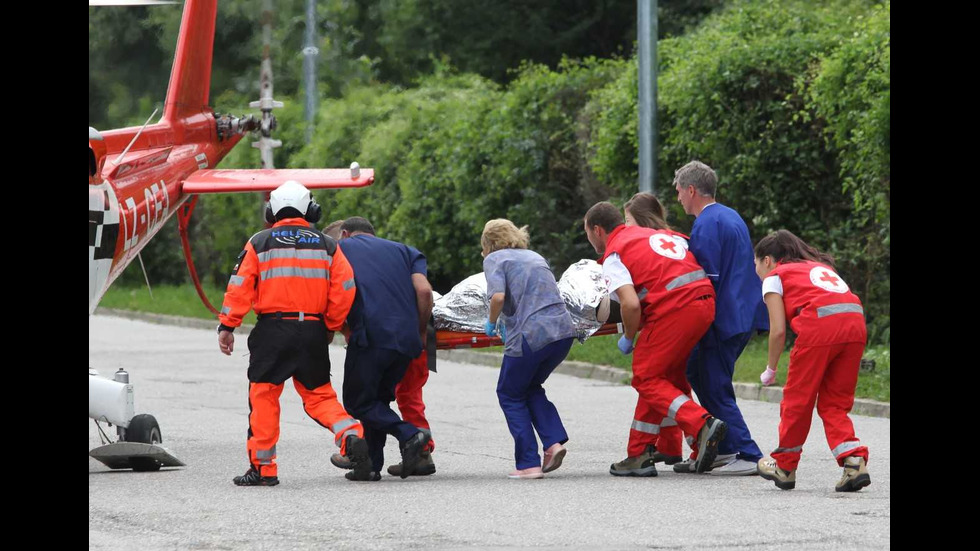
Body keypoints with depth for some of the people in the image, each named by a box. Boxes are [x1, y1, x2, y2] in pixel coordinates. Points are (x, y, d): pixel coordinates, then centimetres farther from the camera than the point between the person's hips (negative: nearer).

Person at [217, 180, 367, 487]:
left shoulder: (259, 243, 3)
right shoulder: (327, 245, 9)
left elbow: (240, 286, -3)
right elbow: (345, 288, 4)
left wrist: (227, 326, -2)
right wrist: (330, 326, 15)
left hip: (273, 329, -2)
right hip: (313, 330, 2)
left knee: (263, 395, 5)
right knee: (318, 394, 13)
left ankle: (262, 468, 4)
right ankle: (350, 433, -13)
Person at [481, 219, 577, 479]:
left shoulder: (494, 259, 5)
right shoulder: (536, 257, 24)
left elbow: (498, 296, -13)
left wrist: (492, 323, 5)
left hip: (530, 336, -6)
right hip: (563, 331, 6)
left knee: (510, 395, 13)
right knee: (531, 388, 26)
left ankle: (528, 463, 6)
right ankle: (554, 441, 7)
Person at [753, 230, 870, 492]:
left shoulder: (774, 277, 16)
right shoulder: (820, 266, 35)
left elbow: (778, 331, 6)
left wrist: (771, 369, 19)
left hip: (820, 324, -6)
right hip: (856, 321, 6)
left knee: (798, 396, 11)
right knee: (833, 402, 15)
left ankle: (785, 465, 23)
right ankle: (854, 462, -2)